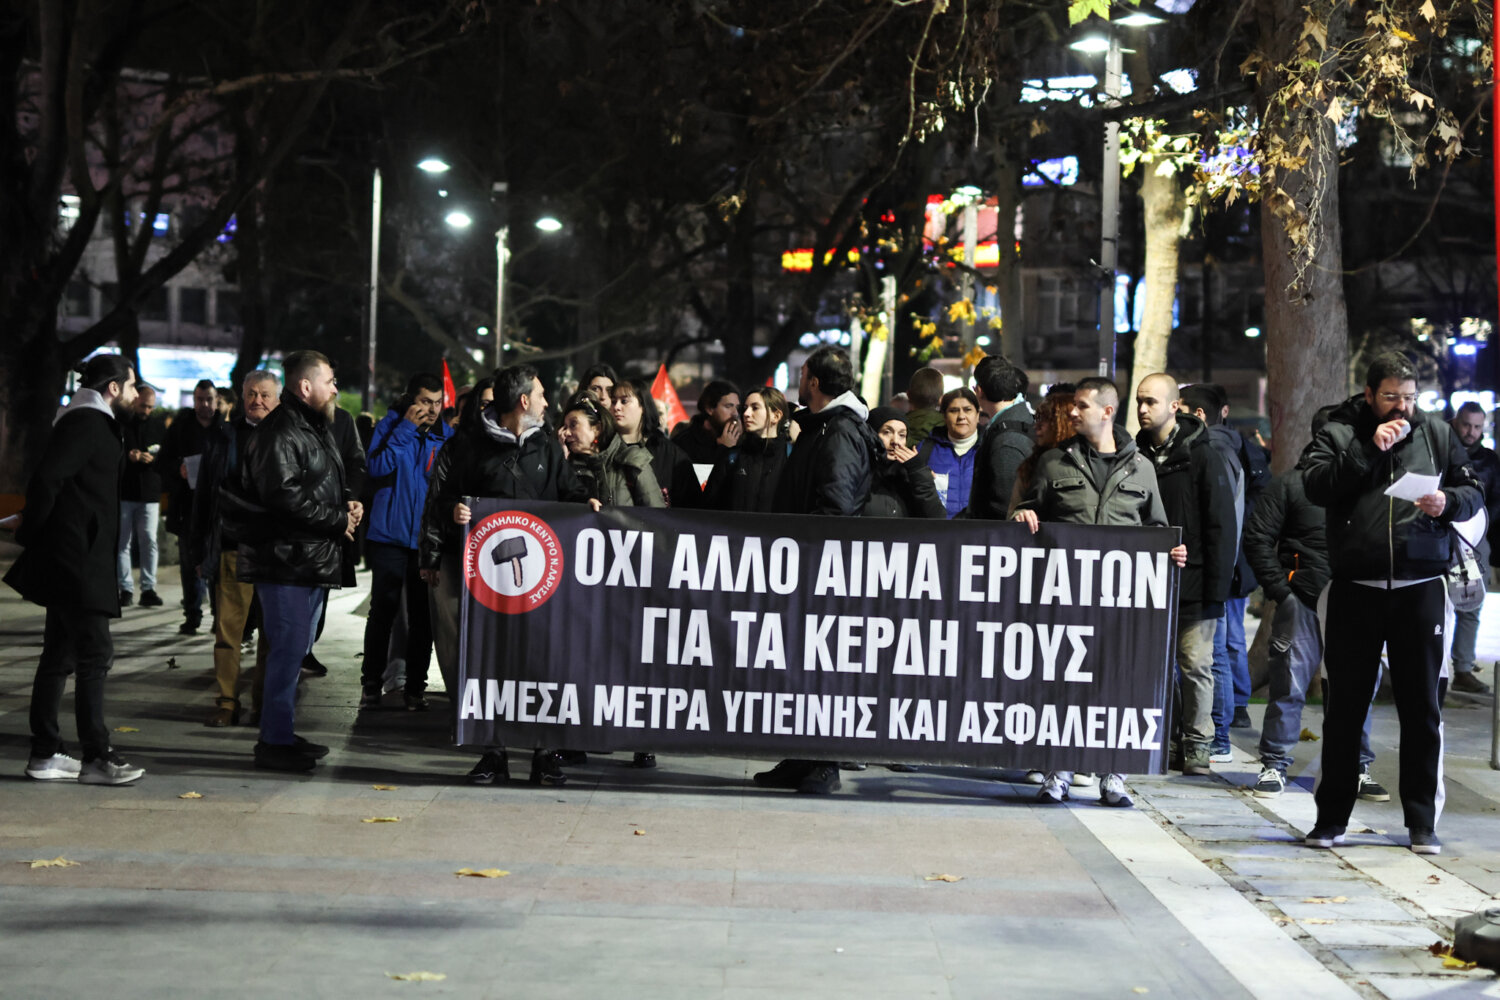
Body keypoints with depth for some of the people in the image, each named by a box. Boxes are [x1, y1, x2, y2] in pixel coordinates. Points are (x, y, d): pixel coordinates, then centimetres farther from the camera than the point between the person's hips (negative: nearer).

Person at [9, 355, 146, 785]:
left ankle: (45, 754, 17)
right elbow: (46, 480, -23)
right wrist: (32, 535, -13)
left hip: (73, 560, 10)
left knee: (60, 655, 12)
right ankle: (96, 757, -4)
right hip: (76, 560, -10)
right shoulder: (87, 423, -14)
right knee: (95, 654, -7)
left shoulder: (94, 423, 17)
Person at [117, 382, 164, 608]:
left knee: (149, 541, -5)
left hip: (149, 495, 1)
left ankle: (148, 588, -2)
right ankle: (125, 588, 5)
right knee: (122, 542, 0)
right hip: (123, 494, -1)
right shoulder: (119, 425, 5)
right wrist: (128, 456, -14)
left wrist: (154, 459, -6)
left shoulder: (158, 428, 14)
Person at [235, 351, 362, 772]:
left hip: (315, 561, 11)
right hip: (286, 561, -11)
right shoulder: (280, 432, -14)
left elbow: (331, 483, 30)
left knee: (295, 649, 15)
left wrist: (348, 503, 7)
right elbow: (285, 496, -24)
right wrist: (338, 518, -16)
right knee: (288, 647, -9)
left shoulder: (316, 429, 20)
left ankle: (283, 733, 23)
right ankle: (275, 741, -4)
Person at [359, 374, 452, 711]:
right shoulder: (391, 426, 0)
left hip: (428, 539, 2)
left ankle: (415, 687, 13)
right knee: (382, 611, 0)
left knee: (422, 616, 5)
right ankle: (371, 685, 10)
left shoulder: (446, 436, 7)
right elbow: (376, 468, -15)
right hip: (390, 534, -2)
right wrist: (407, 428, -15)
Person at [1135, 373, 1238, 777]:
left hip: (1191, 584, -4)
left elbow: (1221, 527, -6)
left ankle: (1198, 745, 7)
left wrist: (1216, 588, -11)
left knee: (1196, 663, -1)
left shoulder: (1202, 457, -4)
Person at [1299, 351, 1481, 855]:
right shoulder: (1338, 433, 3)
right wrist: (1370, 449, -17)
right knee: (1345, 706, 6)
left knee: (1422, 708, 4)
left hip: (1420, 590, 1)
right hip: (1355, 590, -1)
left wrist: (1449, 501, -10)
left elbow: (1474, 493, 11)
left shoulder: (1438, 434, 10)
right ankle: (1331, 817, 16)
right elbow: (1316, 486, -12)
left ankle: (1422, 823, 13)